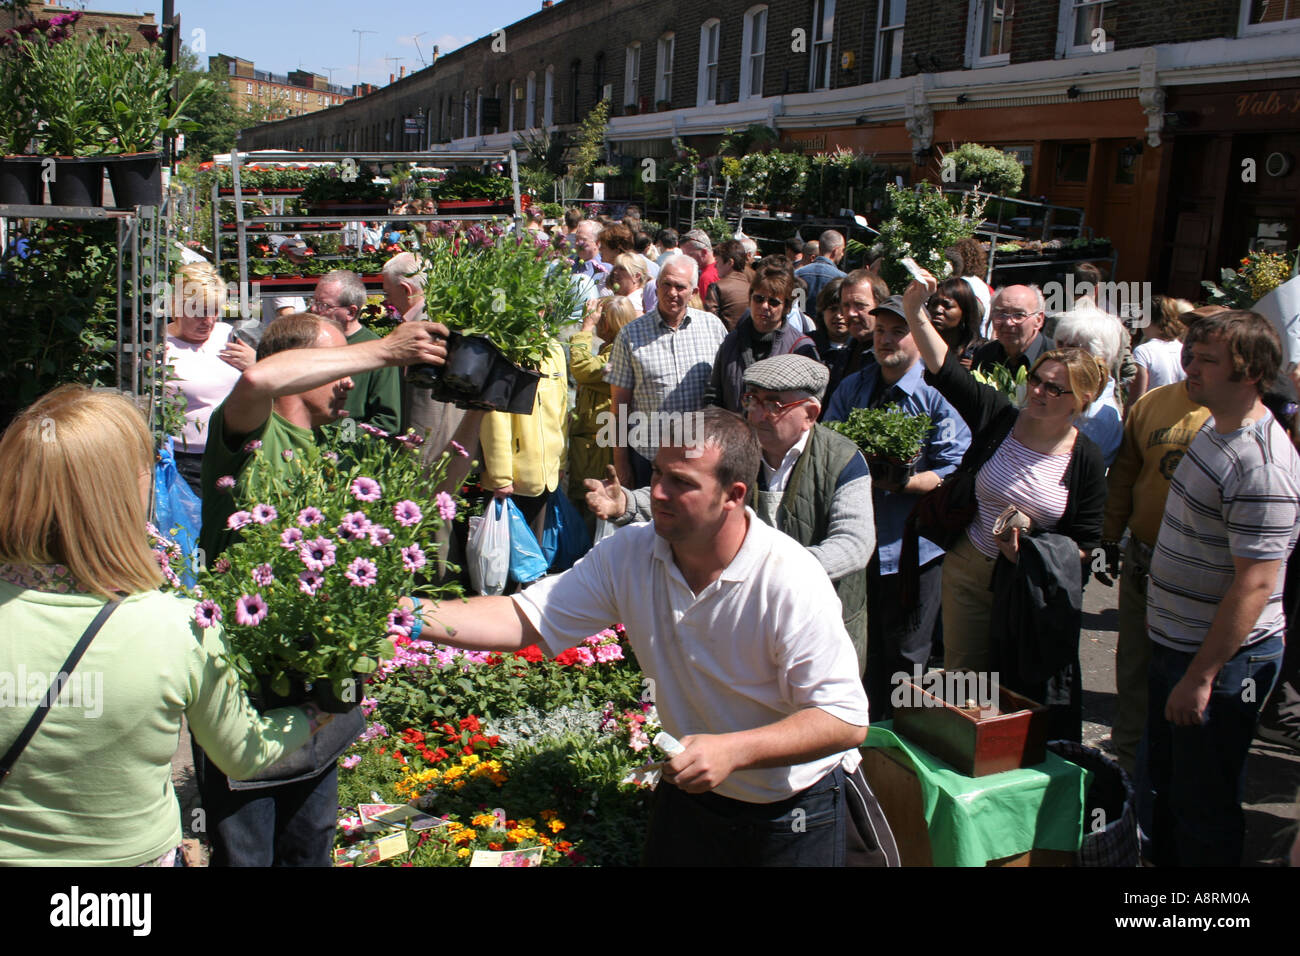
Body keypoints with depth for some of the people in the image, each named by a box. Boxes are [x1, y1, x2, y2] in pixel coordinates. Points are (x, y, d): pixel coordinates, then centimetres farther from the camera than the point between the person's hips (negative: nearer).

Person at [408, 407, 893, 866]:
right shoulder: (629, 555, -13)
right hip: (691, 788, 4)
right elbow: (524, 619, -14)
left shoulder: (790, 581, -29)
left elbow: (846, 720, -28)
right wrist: (413, 615, -28)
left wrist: (733, 749, -39)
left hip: (795, 810, -4)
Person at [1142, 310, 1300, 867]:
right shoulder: (1214, 429, 6)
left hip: (1222, 658, -9)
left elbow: (1255, 584, -27)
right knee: (1165, 787, 23)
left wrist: (1201, 676, -24)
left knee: (1204, 810, 6)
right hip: (1174, 644, 9)